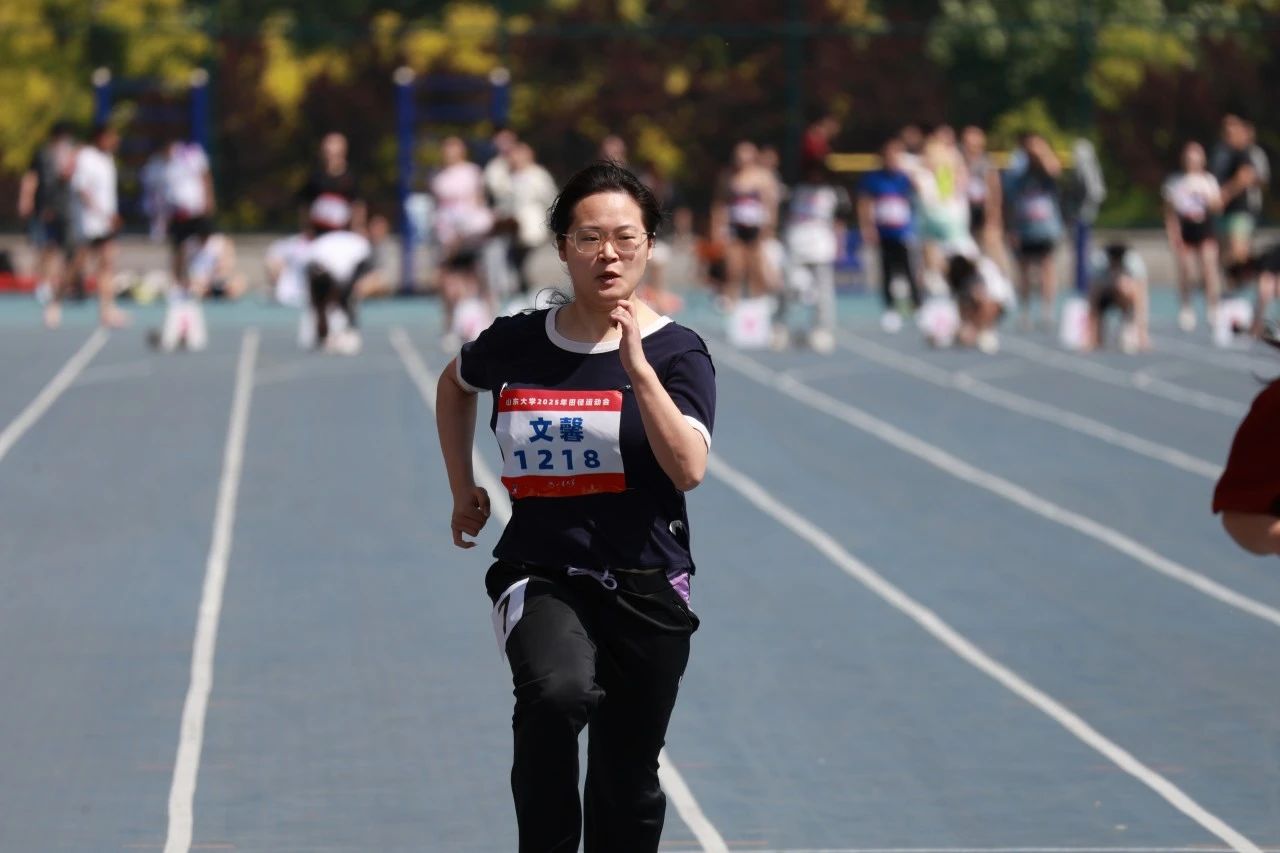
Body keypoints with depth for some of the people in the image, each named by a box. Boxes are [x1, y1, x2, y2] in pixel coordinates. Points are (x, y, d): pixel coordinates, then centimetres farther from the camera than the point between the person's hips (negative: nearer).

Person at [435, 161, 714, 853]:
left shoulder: (676, 352, -6)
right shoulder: (517, 342, 0)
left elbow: (688, 470, -22)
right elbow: (454, 384, 24)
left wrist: (636, 365, -28)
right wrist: (463, 488, 20)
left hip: (644, 587, 0)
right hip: (540, 577, 0)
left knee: (626, 782, 9)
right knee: (558, 692, -33)